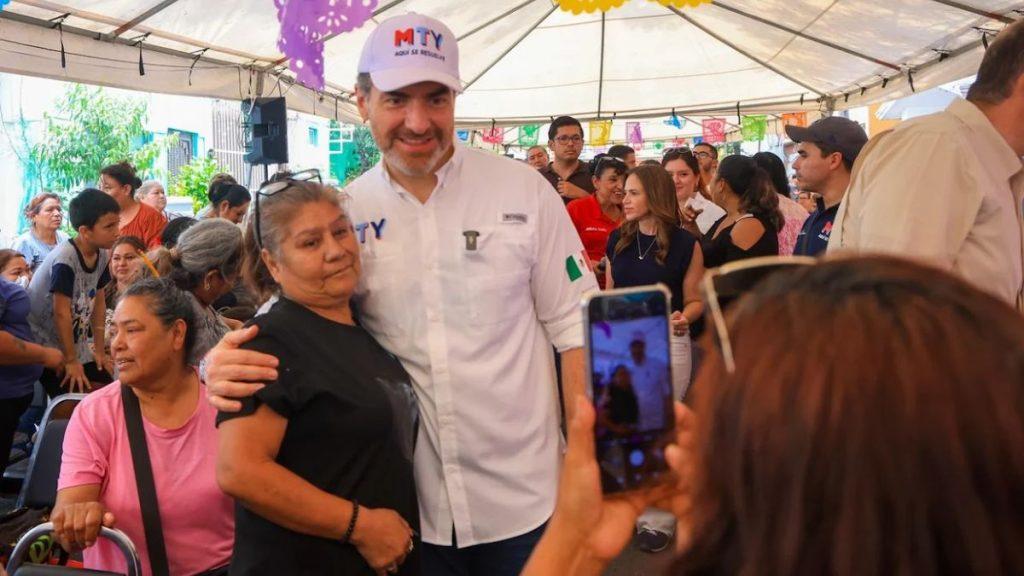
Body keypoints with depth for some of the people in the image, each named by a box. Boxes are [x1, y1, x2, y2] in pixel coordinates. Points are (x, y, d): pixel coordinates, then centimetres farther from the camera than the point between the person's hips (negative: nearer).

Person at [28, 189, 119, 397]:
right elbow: (62, 313, -23)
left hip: (75, 343, 7)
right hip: (44, 346, -7)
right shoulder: (64, 260, -26)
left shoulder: (103, 255, -4)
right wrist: (70, 361, -16)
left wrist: (99, 350, 7)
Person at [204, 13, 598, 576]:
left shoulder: (523, 190, -6)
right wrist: (225, 365, -18)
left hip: (523, 496, -1)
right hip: (411, 506, 2)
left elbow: (575, 327, -3)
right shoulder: (343, 212, -2)